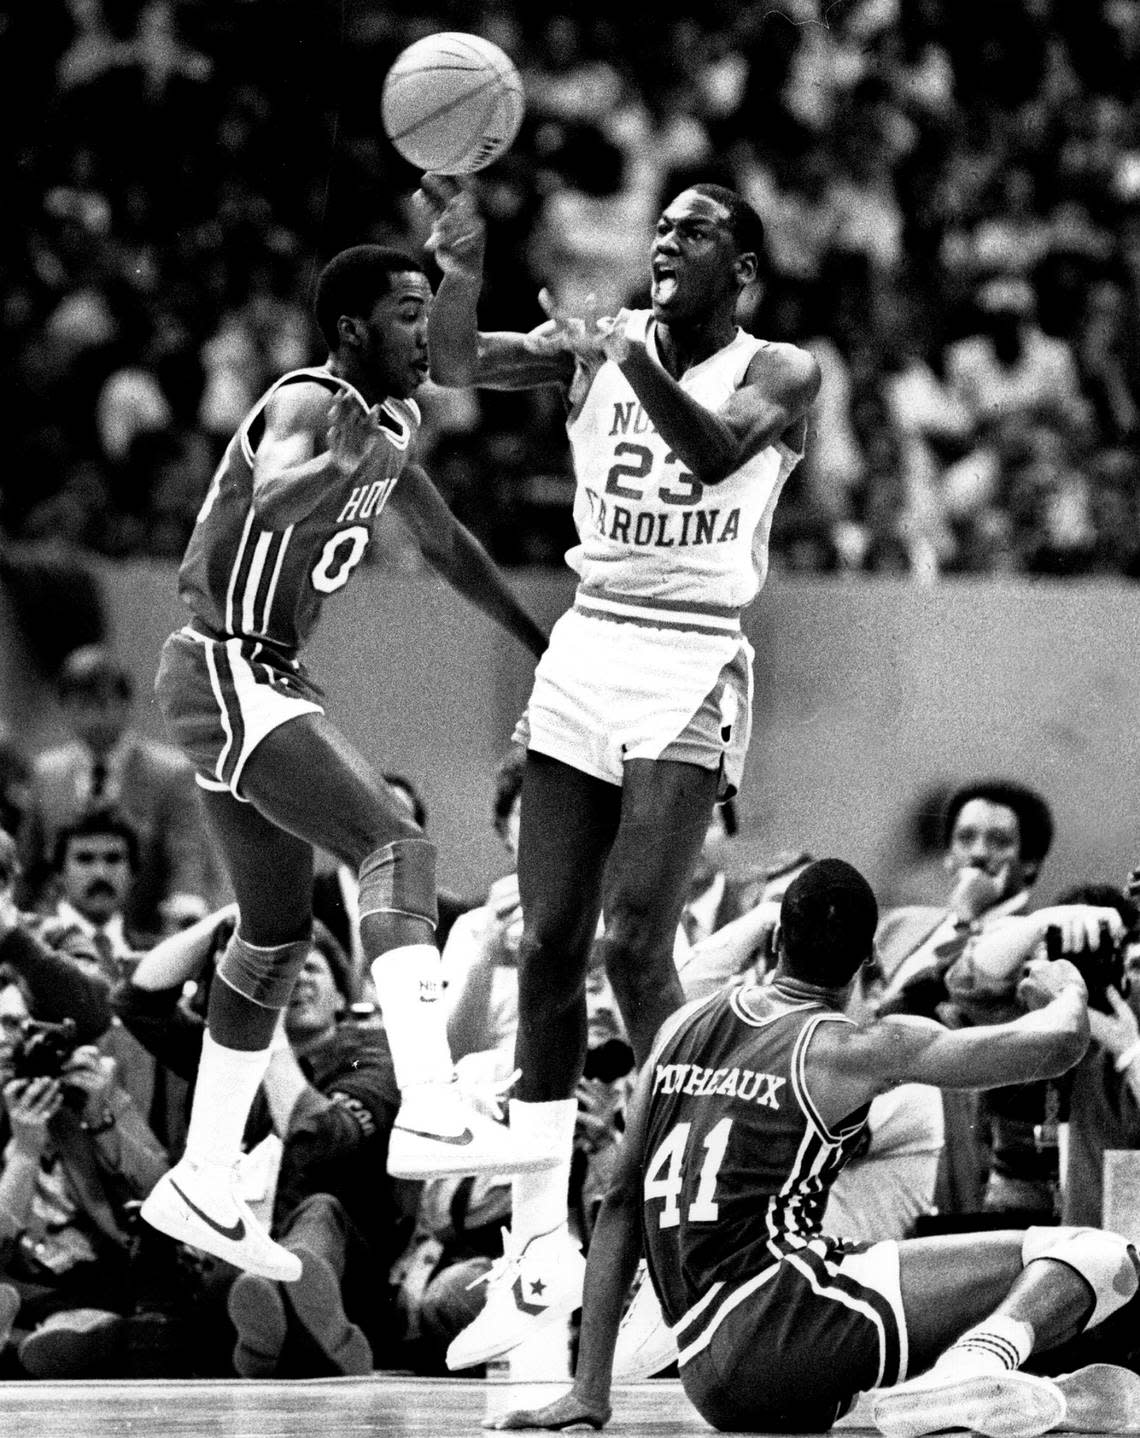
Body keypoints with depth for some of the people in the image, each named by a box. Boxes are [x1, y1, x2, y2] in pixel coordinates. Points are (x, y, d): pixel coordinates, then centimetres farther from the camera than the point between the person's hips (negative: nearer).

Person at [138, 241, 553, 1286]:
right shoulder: (308, 404, -16)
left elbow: (446, 543, 28)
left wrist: (540, 641, 32)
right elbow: (275, 495, -38)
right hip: (228, 676, -11)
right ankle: (430, 1113, -37)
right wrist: (347, 459, -54)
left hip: (264, 683, 11)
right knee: (397, 847, -24)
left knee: (278, 934, 15)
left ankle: (203, 1188, 22)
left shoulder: (386, 420, 14)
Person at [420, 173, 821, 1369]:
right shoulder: (596, 345, 8)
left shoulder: (778, 374, -2)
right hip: (587, 651, 4)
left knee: (633, 945, -17)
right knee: (547, 945, 1)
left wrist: (633, 362, -38)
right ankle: (538, 1252, 7)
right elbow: (455, 366, -6)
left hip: (693, 665, -4)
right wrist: (460, 269, -24)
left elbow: (714, 453, -23)